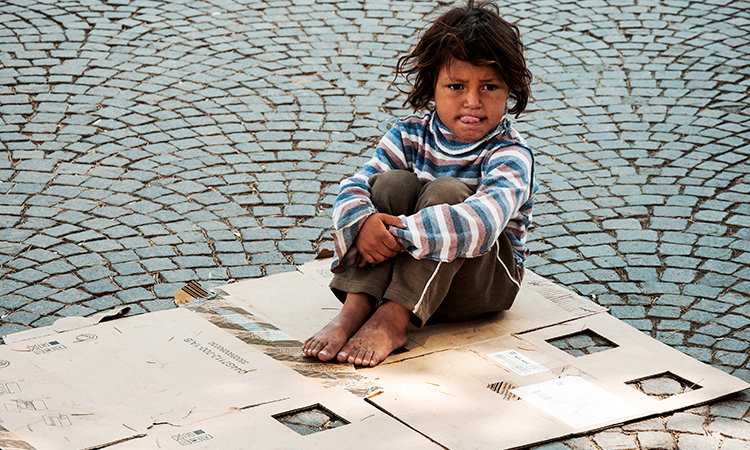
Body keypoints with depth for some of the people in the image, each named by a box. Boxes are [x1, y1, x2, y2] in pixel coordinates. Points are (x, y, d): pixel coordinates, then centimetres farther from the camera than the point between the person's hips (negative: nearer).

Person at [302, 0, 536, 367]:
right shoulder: (408, 136, 0)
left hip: (485, 280, -4)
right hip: (404, 266, 4)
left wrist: (402, 231, -40)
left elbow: (483, 221, -34)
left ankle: (393, 319, -34)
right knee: (394, 183, -21)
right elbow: (353, 189, -9)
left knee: (447, 191, -29)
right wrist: (362, 224, -34)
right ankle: (355, 308, -30)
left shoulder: (510, 154, -16)